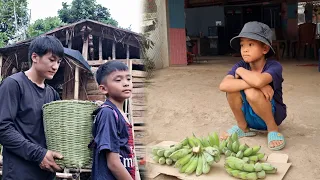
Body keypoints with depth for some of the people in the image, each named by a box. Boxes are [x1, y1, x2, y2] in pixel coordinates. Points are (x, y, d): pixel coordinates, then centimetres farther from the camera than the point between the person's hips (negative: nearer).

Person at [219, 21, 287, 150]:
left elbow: (258, 81, -46)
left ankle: (272, 129, -8)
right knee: (232, 87, -23)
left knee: (252, 92, -33)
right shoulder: (240, 66, -10)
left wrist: (240, 71, -25)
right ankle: (243, 127, 1)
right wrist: (256, 84, -38)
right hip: (249, 115, 4)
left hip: (273, 114, -4)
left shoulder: (274, 66, -22)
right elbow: (223, 85, -31)